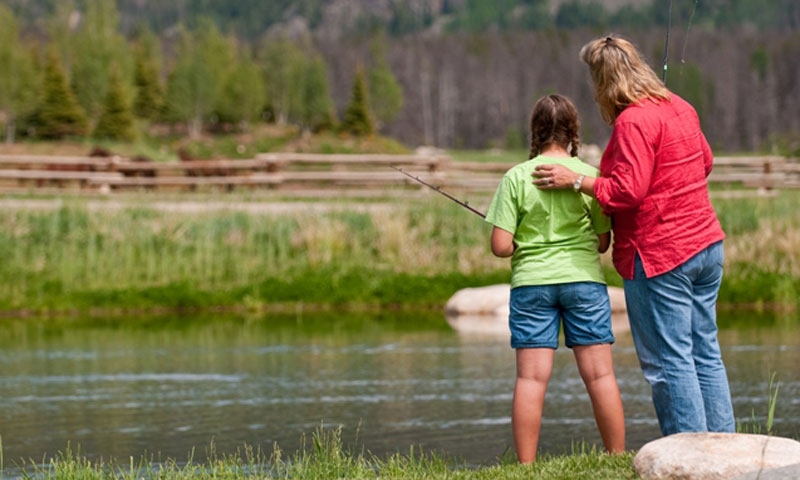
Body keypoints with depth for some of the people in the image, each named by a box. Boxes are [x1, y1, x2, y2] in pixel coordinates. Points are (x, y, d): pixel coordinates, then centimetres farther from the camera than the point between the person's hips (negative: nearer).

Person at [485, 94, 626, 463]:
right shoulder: (589, 176, -2)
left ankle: (526, 465, -1)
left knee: (531, 378, -1)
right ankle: (618, 458, 8)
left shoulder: (516, 177, -5)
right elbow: (603, 242, 4)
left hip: (532, 281, 0)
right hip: (584, 279, 0)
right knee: (600, 374, 4)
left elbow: (500, 246, -7)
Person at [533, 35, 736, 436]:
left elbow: (627, 191, -21)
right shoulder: (680, 108, 11)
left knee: (668, 362, -4)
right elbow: (705, 161, 24)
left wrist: (576, 181, -12)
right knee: (707, 355, 11)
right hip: (705, 245, 9)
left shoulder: (633, 121, -16)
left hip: (659, 256, -9)